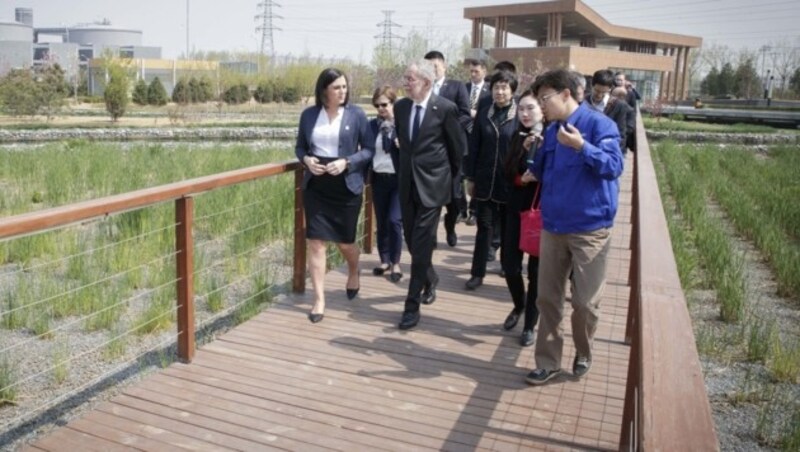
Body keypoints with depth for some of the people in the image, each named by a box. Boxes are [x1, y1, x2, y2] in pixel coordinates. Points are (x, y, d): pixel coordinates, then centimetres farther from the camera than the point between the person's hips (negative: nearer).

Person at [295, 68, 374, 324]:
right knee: (316, 242, -1)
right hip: (315, 187, 2)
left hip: (346, 187, -2)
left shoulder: (356, 115, -4)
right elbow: (300, 147, 12)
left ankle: (353, 273, 45)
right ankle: (319, 300, 8)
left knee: (345, 242, 10)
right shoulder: (308, 115, 2)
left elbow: (369, 149, -3)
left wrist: (347, 162, -18)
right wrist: (306, 159, -10)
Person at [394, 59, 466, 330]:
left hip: (432, 185, -5)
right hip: (407, 184, 6)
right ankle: (430, 279, 40)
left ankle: (412, 305, 1)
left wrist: (449, 177, 9)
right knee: (412, 242, 14)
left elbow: (458, 147, 0)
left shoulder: (445, 108, -11)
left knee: (421, 246, -6)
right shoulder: (400, 107, 4)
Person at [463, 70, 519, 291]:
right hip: (485, 181, 2)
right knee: (484, 227, 6)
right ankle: (477, 273, 11)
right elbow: (473, 148, 5)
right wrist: (470, 178, 3)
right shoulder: (483, 115, 4)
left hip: (510, 182, -2)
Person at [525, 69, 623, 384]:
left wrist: (581, 147, -33)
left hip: (590, 229, -6)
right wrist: (531, 155, -1)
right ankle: (548, 361, 21)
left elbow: (614, 166, -20)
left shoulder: (599, 124, -10)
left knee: (586, 301, 4)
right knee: (547, 298, 8)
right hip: (552, 226, 6)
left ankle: (583, 353, 30)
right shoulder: (551, 131, 10)